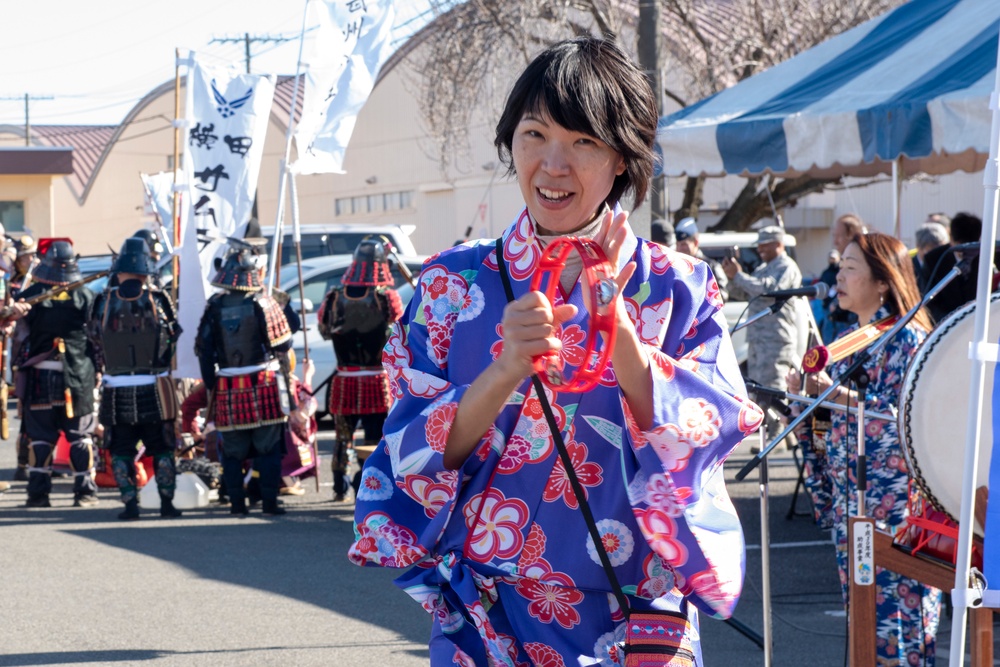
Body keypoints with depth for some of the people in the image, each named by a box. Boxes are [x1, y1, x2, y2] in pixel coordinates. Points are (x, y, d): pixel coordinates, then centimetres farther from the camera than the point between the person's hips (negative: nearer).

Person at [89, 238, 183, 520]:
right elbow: (174, 333, 8)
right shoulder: (157, 299, -7)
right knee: (162, 448, 12)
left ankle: (130, 504, 5)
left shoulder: (105, 301, -7)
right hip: (154, 389, 0)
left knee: (121, 451, 10)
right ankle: (167, 502, 11)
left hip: (117, 391, 0)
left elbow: (94, 336, 6)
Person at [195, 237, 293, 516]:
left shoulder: (215, 306, 1)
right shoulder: (264, 303, -9)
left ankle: (237, 502, 8)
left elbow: (204, 350, 3)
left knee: (233, 451, 9)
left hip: (228, 389, 2)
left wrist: (211, 384, 11)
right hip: (264, 387, -2)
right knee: (268, 447, 5)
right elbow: (283, 344, -6)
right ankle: (269, 501, 3)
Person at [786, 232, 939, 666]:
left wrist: (835, 394, -22)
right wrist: (808, 393, 3)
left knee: (899, 617, -8)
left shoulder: (907, 339, -9)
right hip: (849, 497, 8)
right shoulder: (845, 342, 14)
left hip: (895, 503, -8)